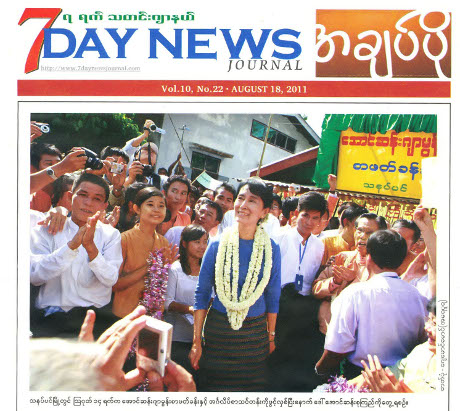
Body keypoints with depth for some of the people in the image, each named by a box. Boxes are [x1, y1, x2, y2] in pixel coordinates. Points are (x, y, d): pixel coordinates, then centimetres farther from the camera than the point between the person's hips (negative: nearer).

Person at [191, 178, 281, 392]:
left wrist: (271, 336, 10)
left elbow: (272, 296, 4)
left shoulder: (271, 248, -5)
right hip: (217, 330, 0)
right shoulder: (218, 245, -7)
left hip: (255, 333, 1)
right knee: (213, 386, 10)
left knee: (252, 387, 11)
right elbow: (201, 294, -2)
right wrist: (196, 341, -3)